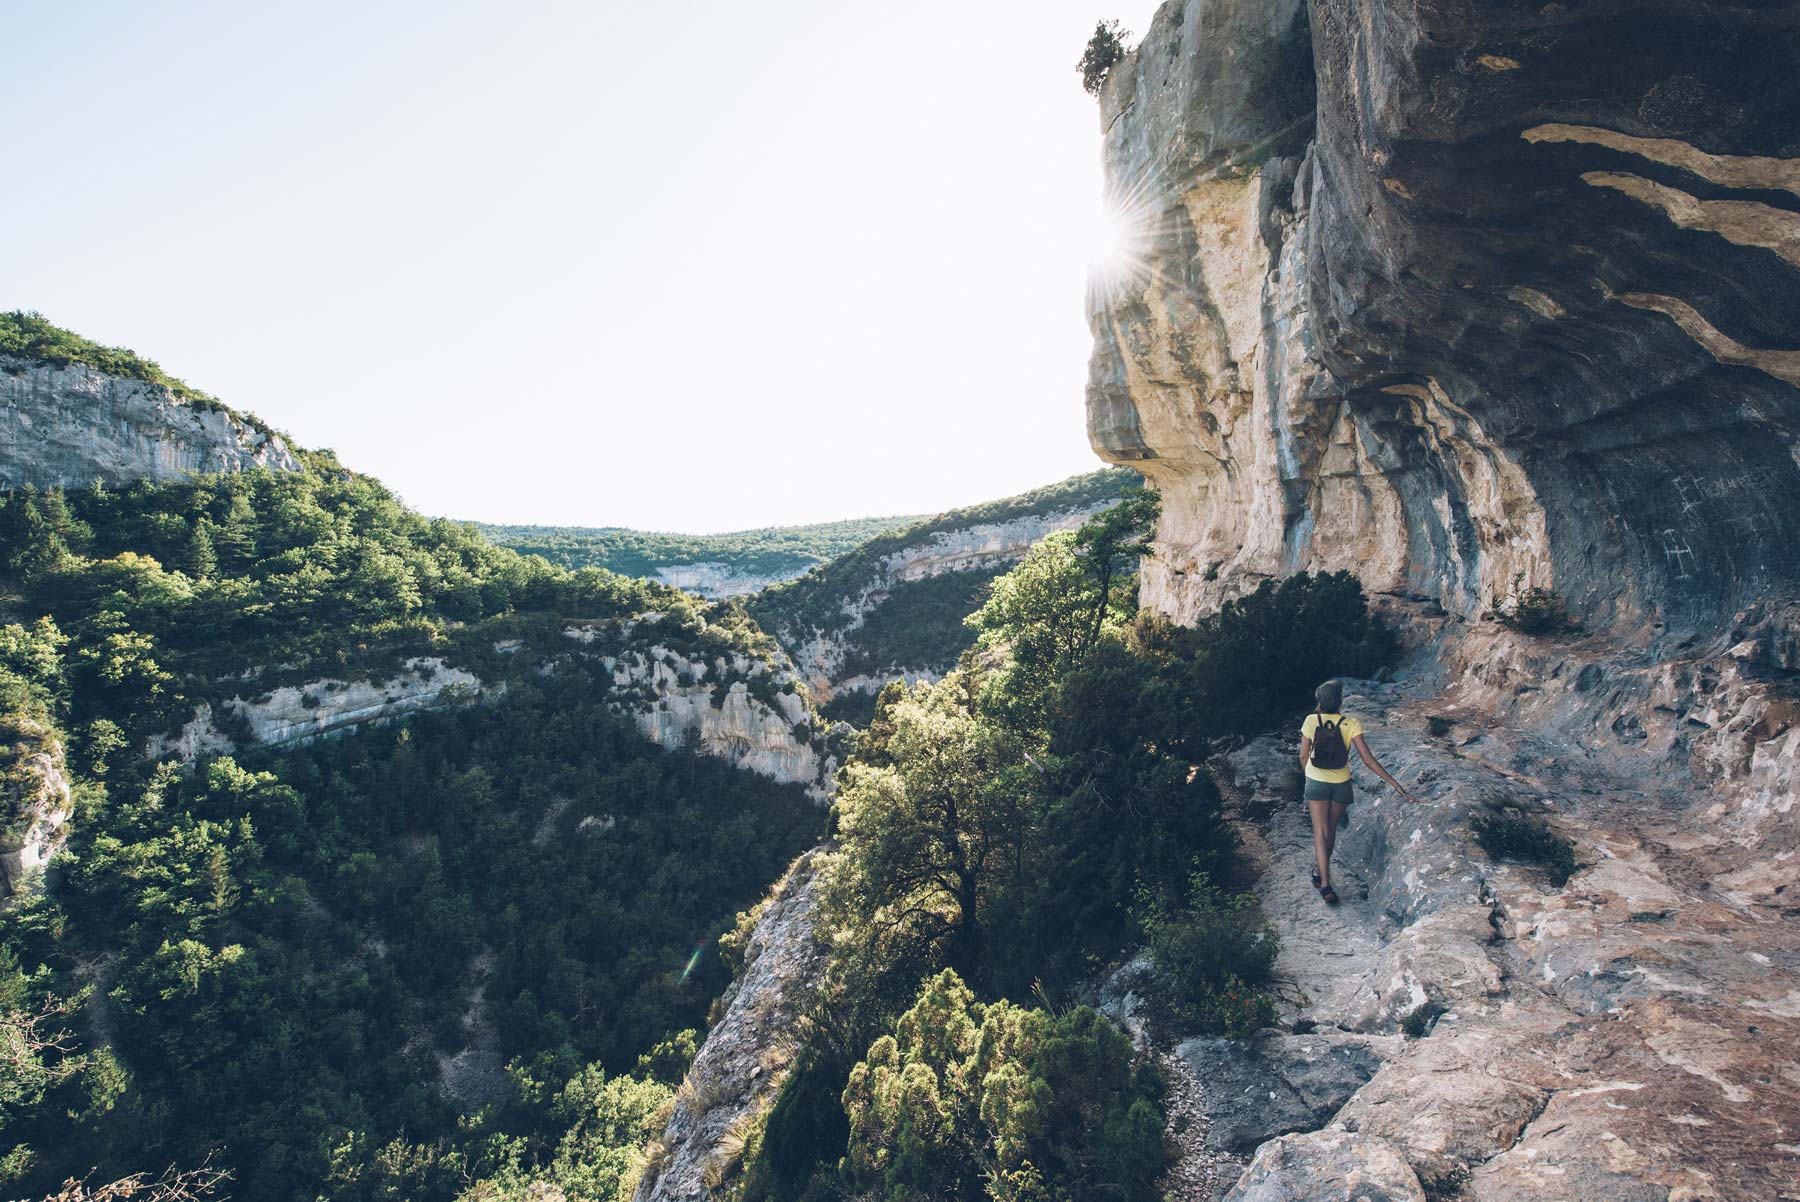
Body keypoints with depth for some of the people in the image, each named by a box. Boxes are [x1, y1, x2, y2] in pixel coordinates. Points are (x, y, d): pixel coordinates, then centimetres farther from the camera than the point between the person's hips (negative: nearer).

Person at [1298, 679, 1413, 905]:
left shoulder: (1311, 721, -13)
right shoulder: (1351, 724, -16)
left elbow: (1303, 755, -5)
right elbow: (1368, 759, -16)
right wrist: (1393, 782, -10)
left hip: (1316, 782, 0)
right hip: (1341, 785, 1)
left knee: (1321, 832, 3)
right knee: (1330, 830, 21)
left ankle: (1325, 884, -6)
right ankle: (1319, 870, 37)